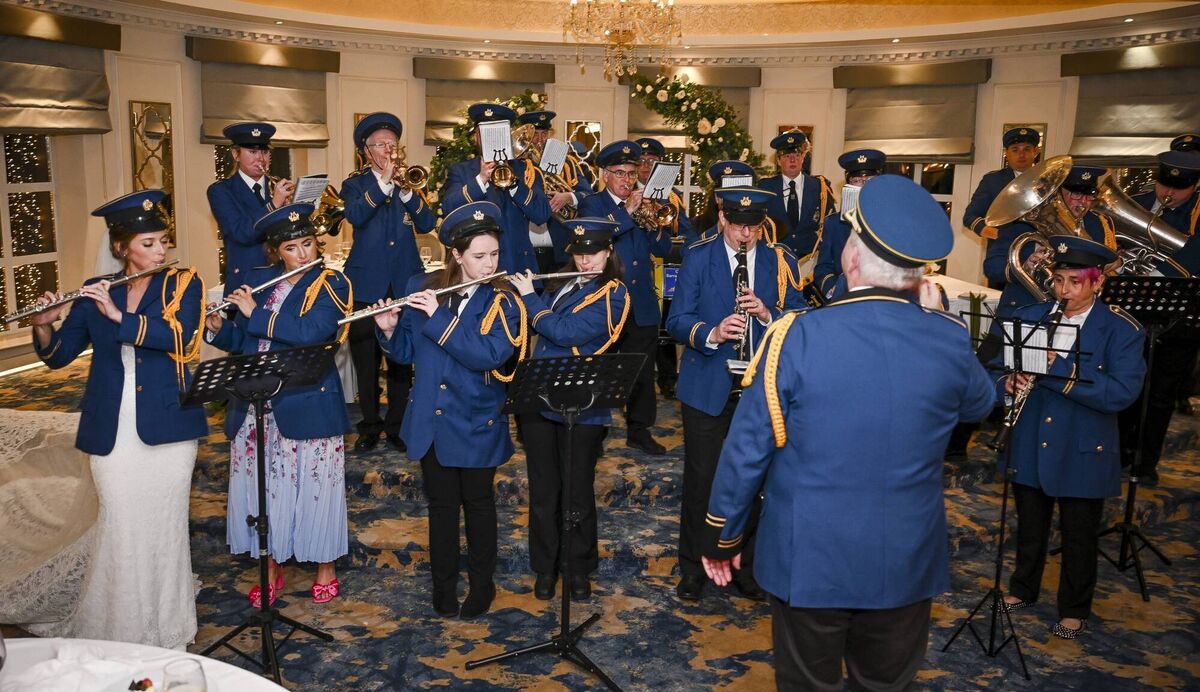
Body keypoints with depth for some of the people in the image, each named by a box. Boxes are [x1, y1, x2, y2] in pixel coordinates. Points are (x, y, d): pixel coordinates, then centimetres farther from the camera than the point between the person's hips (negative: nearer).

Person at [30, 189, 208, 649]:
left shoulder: (183, 283, 0)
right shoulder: (95, 292, 6)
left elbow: (180, 338, -17)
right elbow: (58, 356, 4)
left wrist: (120, 316, -25)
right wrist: (43, 325, -15)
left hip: (168, 425, -1)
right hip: (112, 430, 1)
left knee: (165, 524, 5)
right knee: (121, 526, 2)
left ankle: (168, 628, 21)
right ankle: (118, 628, 20)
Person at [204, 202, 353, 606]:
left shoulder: (330, 284, -4)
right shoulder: (257, 281, 10)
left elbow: (311, 331, -21)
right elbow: (241, 342, 12)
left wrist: (256, 313, -17)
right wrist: (217, 328, -8)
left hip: (308, 406, -4)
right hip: (256, 406, 4)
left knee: (315, 487, 4)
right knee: (261, 487, 10)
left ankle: (325, 567, 24)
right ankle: (271, 570, 28)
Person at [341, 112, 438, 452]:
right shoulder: (355, 184, 7)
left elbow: (427, 223, -1)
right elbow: (355, 215, -15)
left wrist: (406, 191, -13)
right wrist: (383, 182, -21)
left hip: (404, 282, 2)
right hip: (366, 283, -1)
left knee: (402, 360, 3)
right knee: (366, 361, 3)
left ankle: (397, 425, 16)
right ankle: (369, 426, 17)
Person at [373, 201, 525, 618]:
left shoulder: (503, 302, -9)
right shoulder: (422, 289, 0)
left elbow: (490, 355, -25)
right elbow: (406, 352, 5)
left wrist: (438, 317, -26)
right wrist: (390, 330, -16)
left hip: (477, 423, -2)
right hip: (431, 421, 2)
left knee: (478, 503, 12)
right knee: (441, 503, 13)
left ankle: (482, 583, 29)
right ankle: (444, 584, 28)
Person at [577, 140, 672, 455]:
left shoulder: (642, 205, 12)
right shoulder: (592, 204, -2)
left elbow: (664, 249, 7)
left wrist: (653, 224, -11)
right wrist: (627, 212, -20)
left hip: (642, 306, 4)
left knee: (643, 373, 10)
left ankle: (639, 430, 22)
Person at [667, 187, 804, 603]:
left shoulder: (780, 261, 4)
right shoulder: (697, 258, -1)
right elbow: (677, 321, -5)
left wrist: (768, 314, -19)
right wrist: (711, 334, -24)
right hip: (707, 387, -1)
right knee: (700, 478, 5)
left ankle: (747, 566, 27)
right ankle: (692, 567, 21)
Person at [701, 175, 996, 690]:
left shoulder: (796, 337, -19)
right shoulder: (950, 340, -11)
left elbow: (746, 450, -13)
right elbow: (980, 404, 12)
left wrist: (722, 536, 1)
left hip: (808, 560, -2)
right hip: (907, 564, 2)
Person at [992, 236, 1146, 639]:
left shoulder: (1122, 330, -12)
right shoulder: (1029, 318, 1)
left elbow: (1122, 393, -24)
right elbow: (998, 367, 3)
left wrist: (1057, 369, -30)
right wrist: (1010, 383, -20)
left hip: (1083, 452, -3)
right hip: (1030, 448, 3)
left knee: (1079, 538, 12)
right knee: (1029, 527, 20)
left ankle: (1074, 610, 31)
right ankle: (1022, 589, 40)